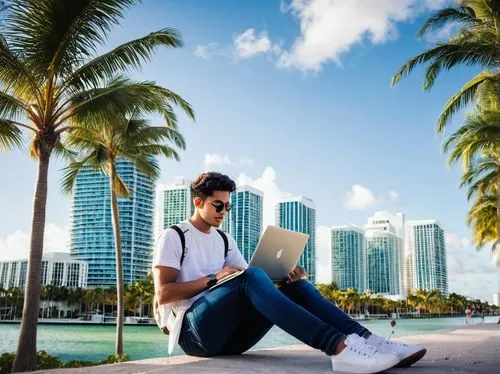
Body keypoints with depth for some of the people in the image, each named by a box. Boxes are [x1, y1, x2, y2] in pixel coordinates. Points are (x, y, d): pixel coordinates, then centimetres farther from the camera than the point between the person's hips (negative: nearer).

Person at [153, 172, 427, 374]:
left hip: (231, 332, 6)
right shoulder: (173, 237, 3)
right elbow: (163, 294, -9)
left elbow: (248, 284, 10)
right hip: (196, 328, -6)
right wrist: (212, 279, -16)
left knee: (296, 285, -13)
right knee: (251, 278, -33)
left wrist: (286, 278, -9)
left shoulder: (224, 241, 21)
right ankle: (338, 346, -48)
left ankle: (365, 339, -31)